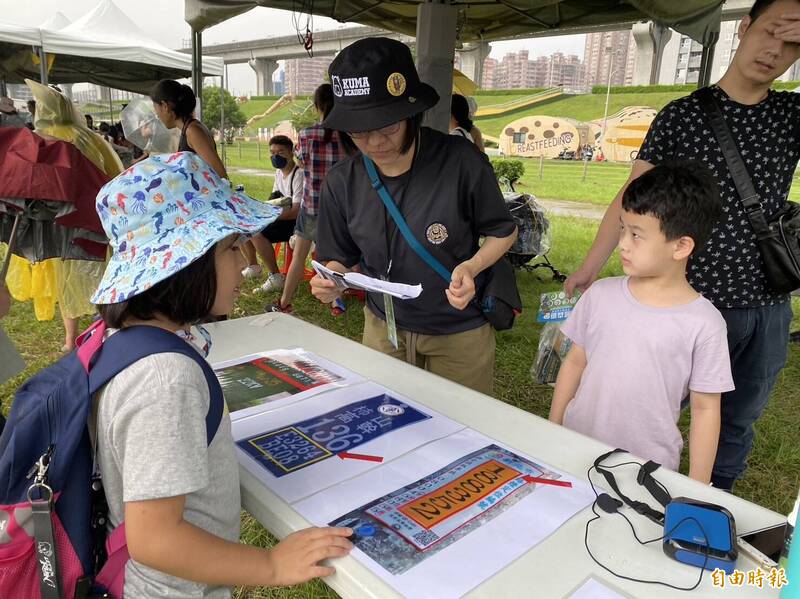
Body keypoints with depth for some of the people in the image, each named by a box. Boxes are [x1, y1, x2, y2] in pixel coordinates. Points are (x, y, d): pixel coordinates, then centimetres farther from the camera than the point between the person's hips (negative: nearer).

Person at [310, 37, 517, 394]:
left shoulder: (462, 163, -20)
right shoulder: (342, 182, -11)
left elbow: (503, 232, -6)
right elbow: (342, 257, 1)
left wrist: (471, 267, -25)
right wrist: (332, 281, -21)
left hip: (460, 333, -2)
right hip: (383, 329, 3)